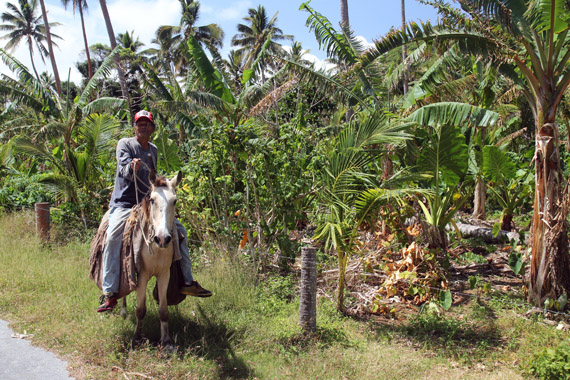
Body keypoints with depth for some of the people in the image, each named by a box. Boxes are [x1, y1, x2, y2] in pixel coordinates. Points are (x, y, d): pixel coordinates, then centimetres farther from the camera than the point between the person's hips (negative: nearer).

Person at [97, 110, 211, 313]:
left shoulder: (154, 150, 15)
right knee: (113, 237, -29)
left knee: (179, 230, 0)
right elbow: (125, 170, -19)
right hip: (124, 204, -6)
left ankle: (187, 282, 6)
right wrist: (132, 167, -39)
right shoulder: (125, 144, -1)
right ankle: (109, 294, -25)